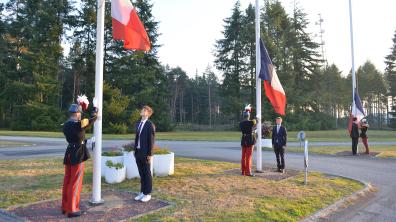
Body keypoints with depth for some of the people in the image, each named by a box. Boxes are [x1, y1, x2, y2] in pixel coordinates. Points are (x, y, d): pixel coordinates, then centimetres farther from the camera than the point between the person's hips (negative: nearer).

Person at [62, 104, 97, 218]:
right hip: (78, 155, -8)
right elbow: (92, 119, -4)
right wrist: (96, 109, 14)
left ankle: (65, 207, 26)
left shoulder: (65, 125, 4)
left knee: (67, 182, 15)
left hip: (69, 153, 8)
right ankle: (72, 210, 6)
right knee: (75, 183, 0)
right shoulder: (79, 124, -18)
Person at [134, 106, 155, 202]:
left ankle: (148, 194, 13)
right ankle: (142, 192, 22)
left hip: (145, 153, -7)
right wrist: (135, 150, 13)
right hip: (138, 152, 7)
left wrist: (150, 154, -15)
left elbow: (151, 140, -13)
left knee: (147, 174, 3)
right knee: (141, 173, 13)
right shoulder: (138, 123, 12)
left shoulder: (150, 125, -11)